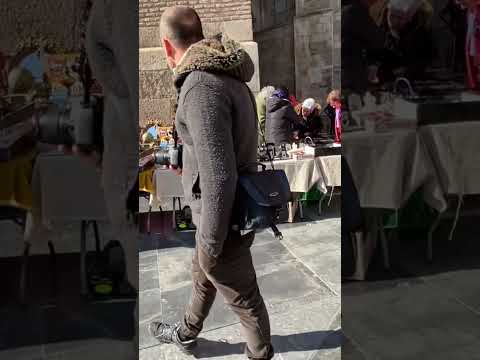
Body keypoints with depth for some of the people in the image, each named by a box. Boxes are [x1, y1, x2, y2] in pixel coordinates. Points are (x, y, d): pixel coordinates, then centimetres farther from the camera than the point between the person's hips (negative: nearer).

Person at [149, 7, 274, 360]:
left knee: (244, 298, 13)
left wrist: (210, 243, -18)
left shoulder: (202, 86, -27)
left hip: (223, 222, -10)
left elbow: (219, 177, -29)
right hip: (239, 208, 10)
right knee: (202, 277, 29)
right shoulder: (231, 78, 3)